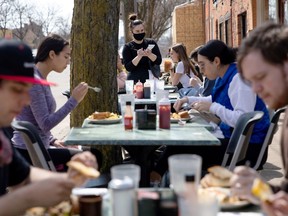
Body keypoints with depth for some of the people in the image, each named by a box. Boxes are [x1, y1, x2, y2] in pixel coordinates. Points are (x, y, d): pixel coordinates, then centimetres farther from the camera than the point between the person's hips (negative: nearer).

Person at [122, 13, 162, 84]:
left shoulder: (151, 43, 9)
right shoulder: (128, 47, 2)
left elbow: (159, 61, 1)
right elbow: (128, 67, -7)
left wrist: (149, 54, -18)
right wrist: (139, 56, -21)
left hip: (151, 79, 2)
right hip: (135, 80, -2)